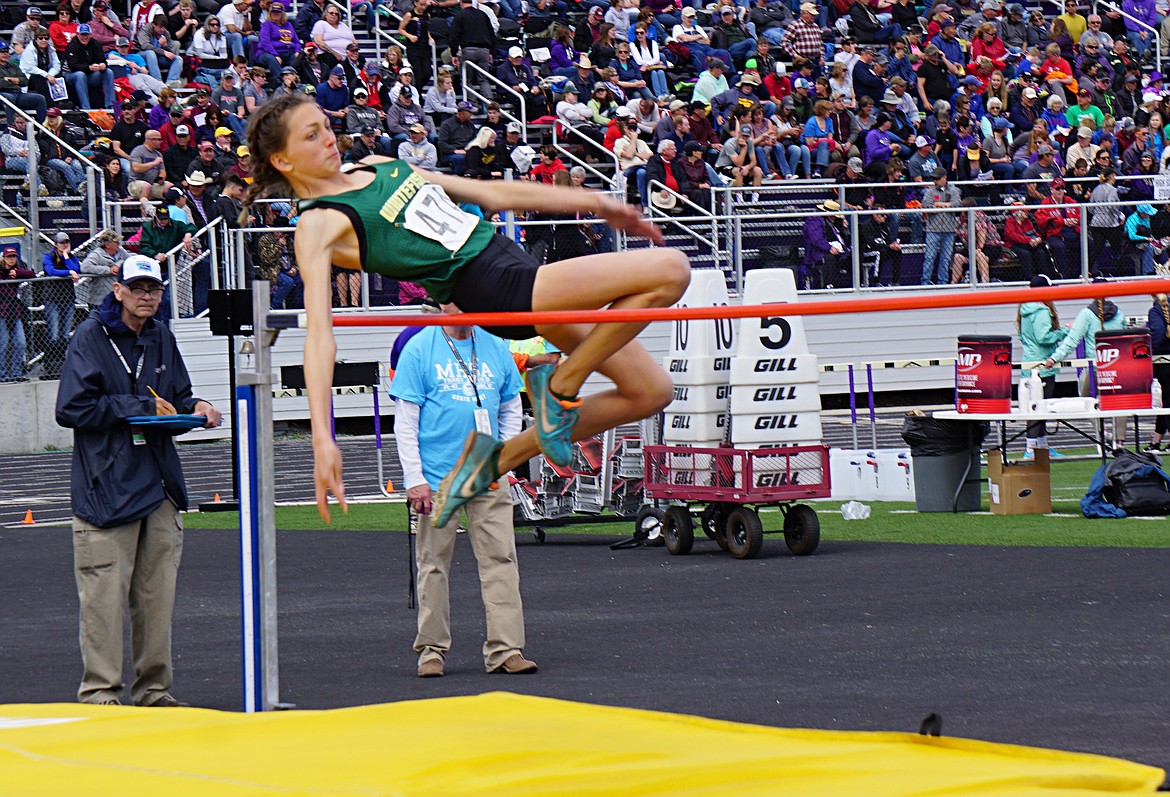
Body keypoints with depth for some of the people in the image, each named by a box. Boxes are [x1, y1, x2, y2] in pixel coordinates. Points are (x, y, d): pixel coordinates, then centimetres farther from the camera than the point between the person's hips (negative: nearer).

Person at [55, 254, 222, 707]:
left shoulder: (161, 340, 12)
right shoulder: (91, 337, -7)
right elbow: (72, 409, -14)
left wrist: (195, 409, -1)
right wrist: (140, 408, -14)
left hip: (158, 483, 6)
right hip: (106, 487, -6)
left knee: (157, 593, 8)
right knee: (105, 596, -7)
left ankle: (153, 690, 16)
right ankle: (99, 691, 0)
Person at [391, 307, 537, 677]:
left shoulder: (495, 349, 10)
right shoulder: (419, 350, -2)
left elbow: (511, 410, 19)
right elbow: (405, 420, -4)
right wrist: (414, 479, -10)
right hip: (437, 480, -3)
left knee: (500, 560, -2)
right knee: (434, 565, 4)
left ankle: (505, 649, -1)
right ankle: (431, 649, 13)